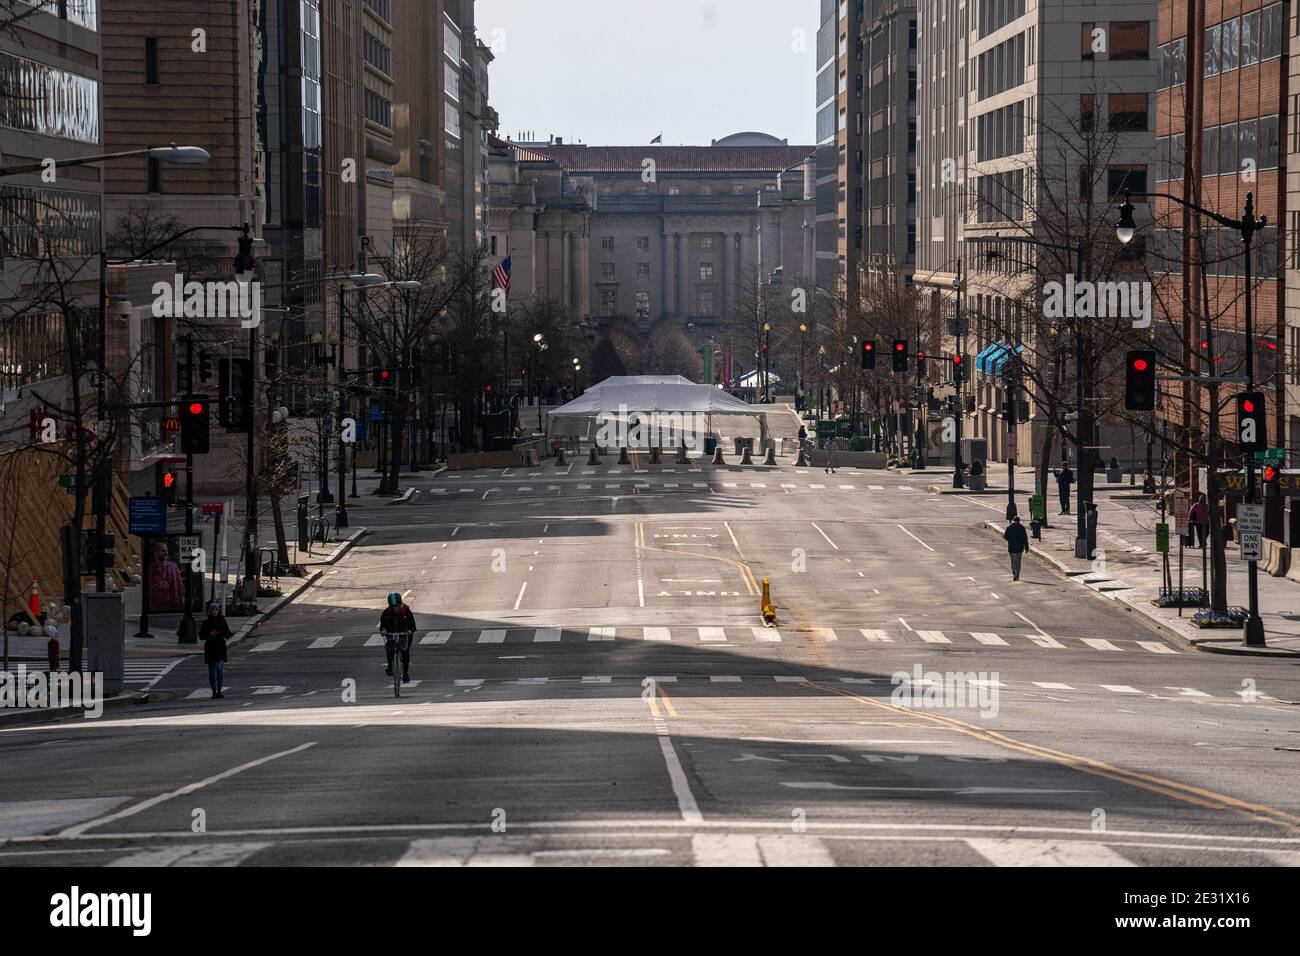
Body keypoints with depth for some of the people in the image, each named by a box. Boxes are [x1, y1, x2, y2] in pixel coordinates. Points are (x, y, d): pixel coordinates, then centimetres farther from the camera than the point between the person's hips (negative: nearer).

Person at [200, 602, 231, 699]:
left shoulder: (222, 621, 4)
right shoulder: (206, 622, 4)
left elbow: (228, 635, 4)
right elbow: (201, 636, 4)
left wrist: (220, 633, -16)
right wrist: (209, 634, -14)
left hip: (220, 648, -1)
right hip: (210, 648, 1)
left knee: (220, 669, -12)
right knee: (212, 671, 4)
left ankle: (219, 691, -10)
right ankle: (214, 692, 12)